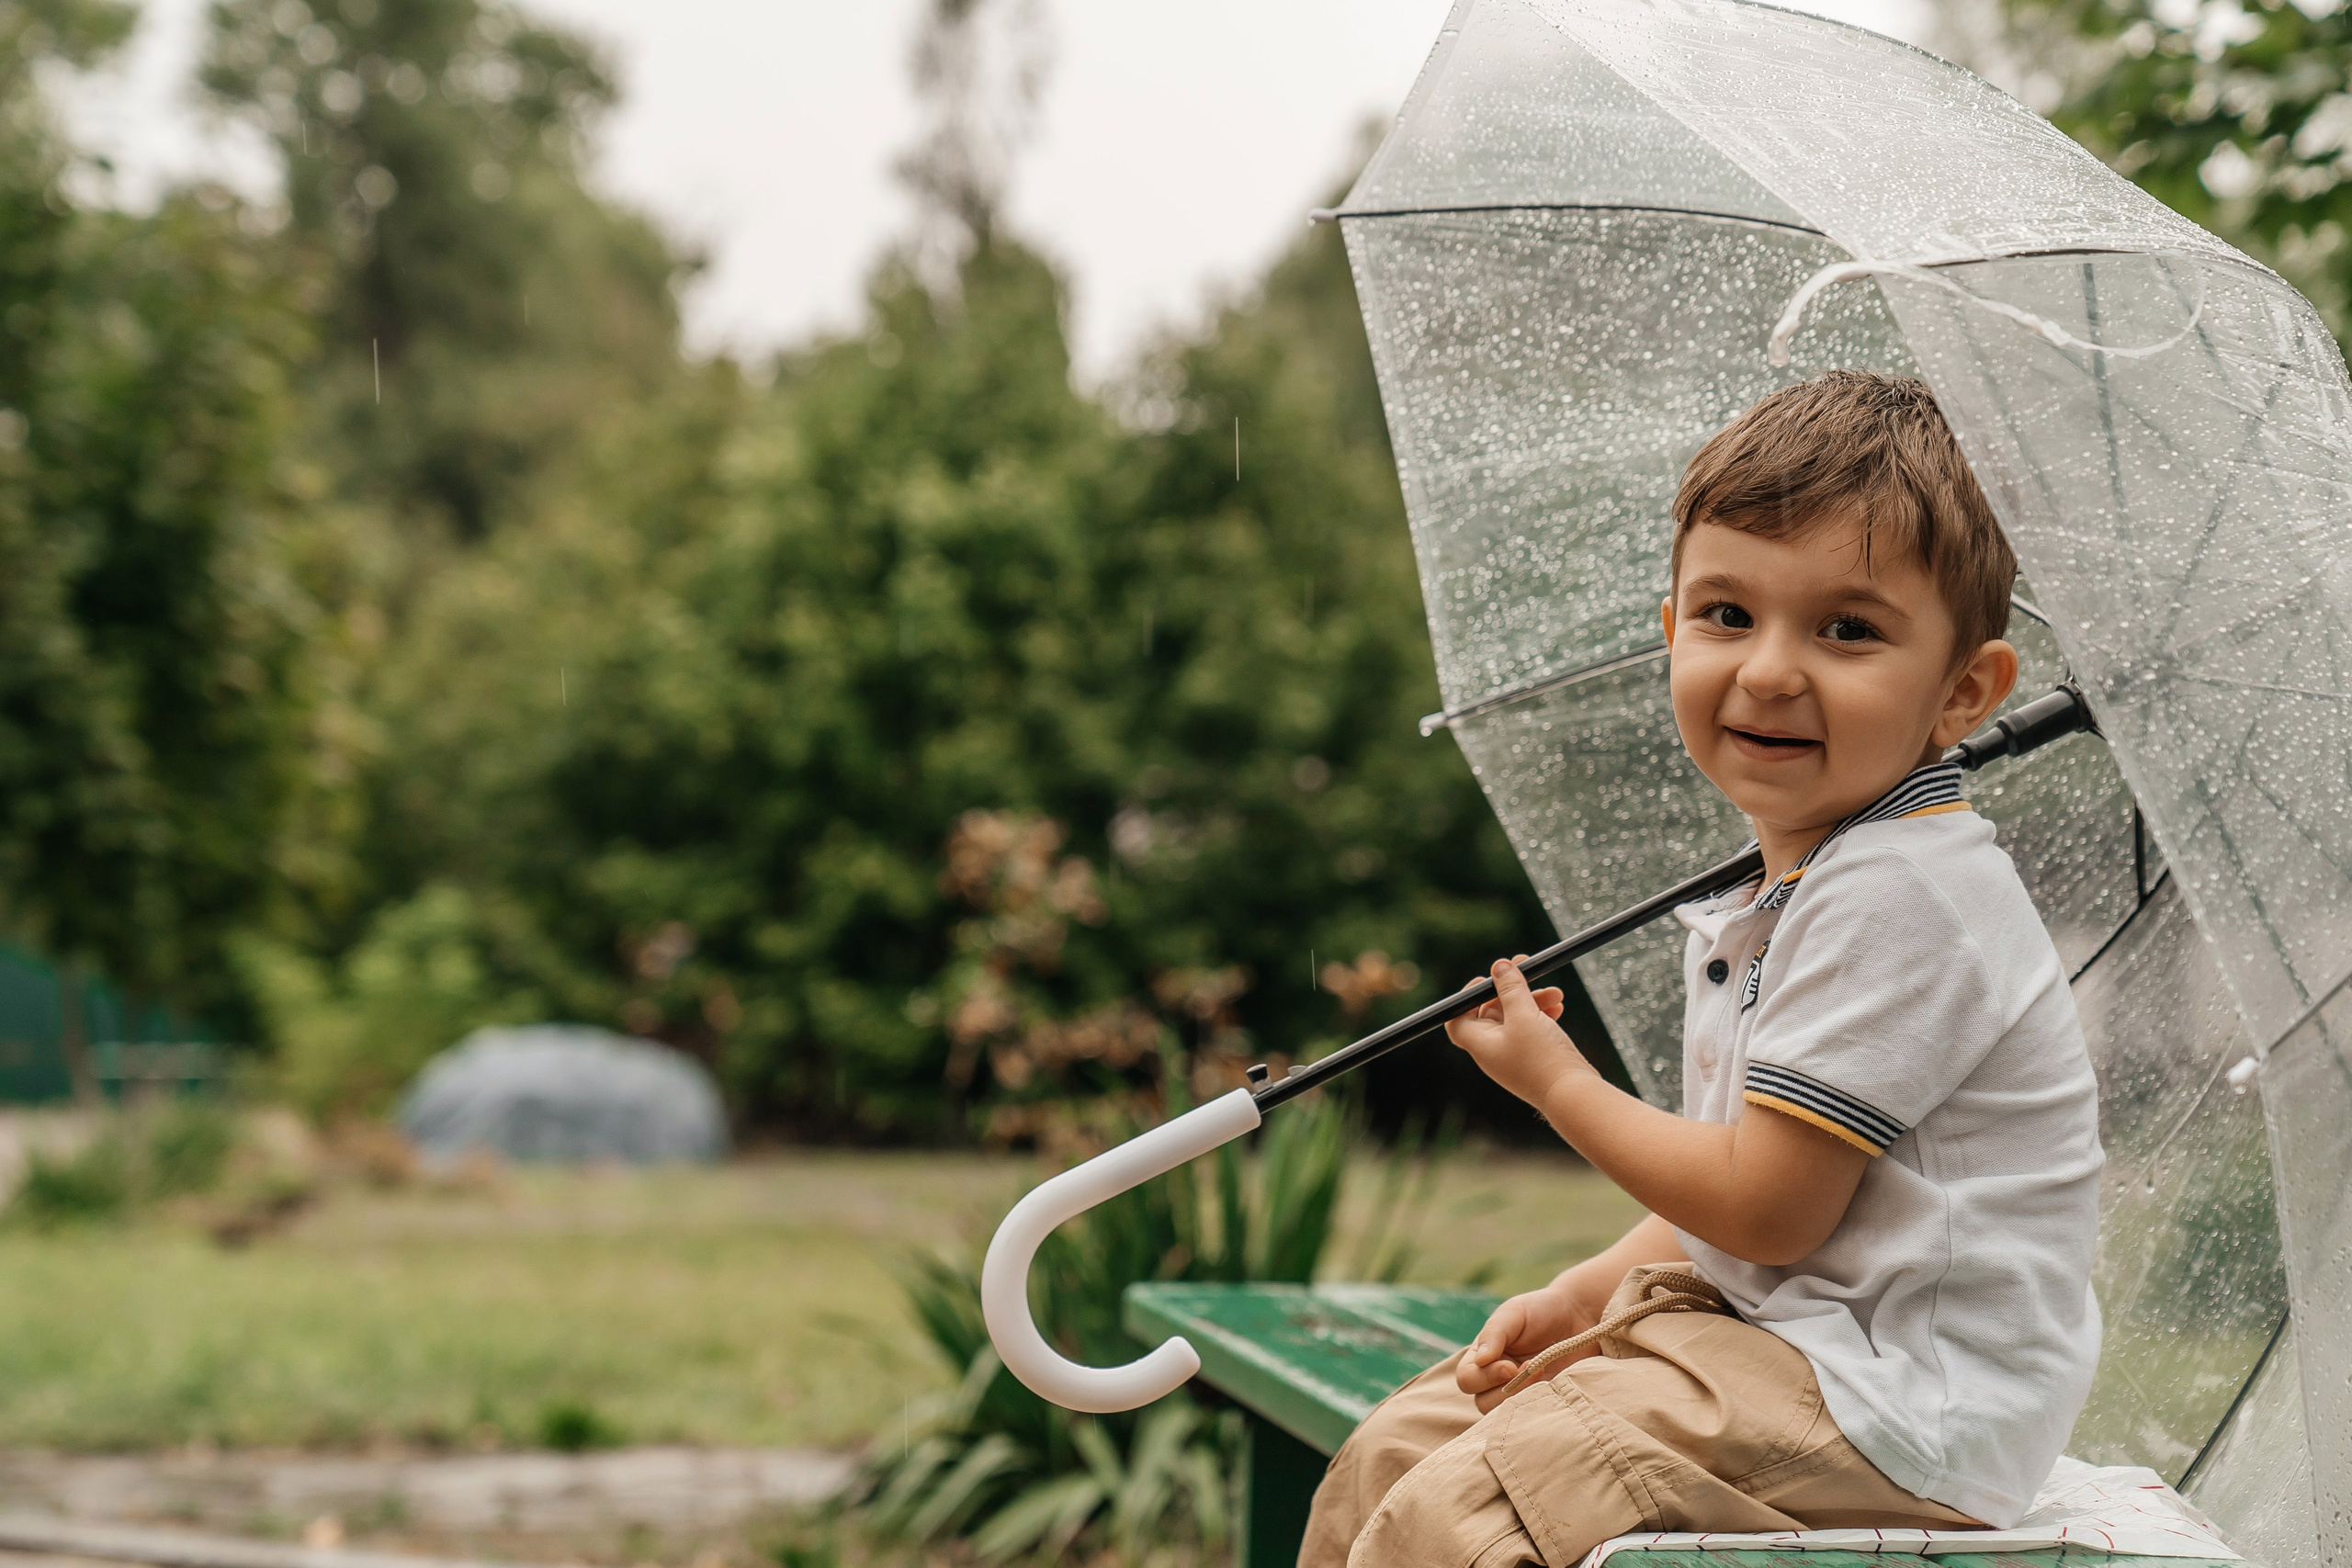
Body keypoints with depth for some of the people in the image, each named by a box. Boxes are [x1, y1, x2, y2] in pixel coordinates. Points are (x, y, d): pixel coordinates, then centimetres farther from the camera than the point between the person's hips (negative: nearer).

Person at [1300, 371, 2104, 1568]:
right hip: (1778, 1334, 10)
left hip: (1890, 1413, -10)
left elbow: (1765, 1205, -19)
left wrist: (1558, 1083, -5)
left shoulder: (1896, 894, -20)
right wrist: (1586, 1296, 7)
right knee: (1391, 1456, 10)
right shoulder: (1796, 880, 14)